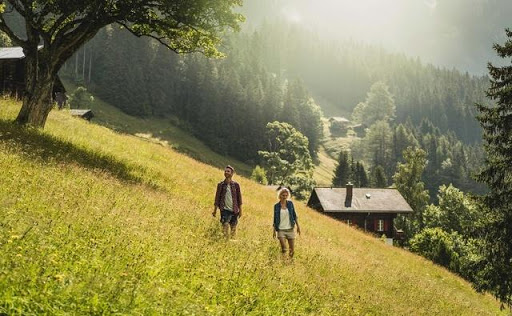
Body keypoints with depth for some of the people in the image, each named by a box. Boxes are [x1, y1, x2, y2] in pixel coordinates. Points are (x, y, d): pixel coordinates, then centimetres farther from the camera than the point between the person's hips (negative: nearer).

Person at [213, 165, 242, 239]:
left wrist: (240, 210, 8)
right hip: (225, 210, -1)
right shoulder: (220, 185, 1)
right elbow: (217, 198, 6)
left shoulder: (236, 185, 2)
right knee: (225, 226, -15)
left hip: (234, 210, 1)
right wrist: (215, 210, 6)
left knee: (233, 228, 7)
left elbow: (239, 198, 8)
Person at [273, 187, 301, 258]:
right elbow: (275, 219, 5)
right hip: (281, 230, -2)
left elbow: (294, 215, 8)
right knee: (284, 249, -14)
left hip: (290, 229, 2)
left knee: (292, 250, 3)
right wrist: (274, 231, 2)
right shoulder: (276, 206, 0)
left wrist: (298, 226, 3)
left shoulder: (290, 203, 2)